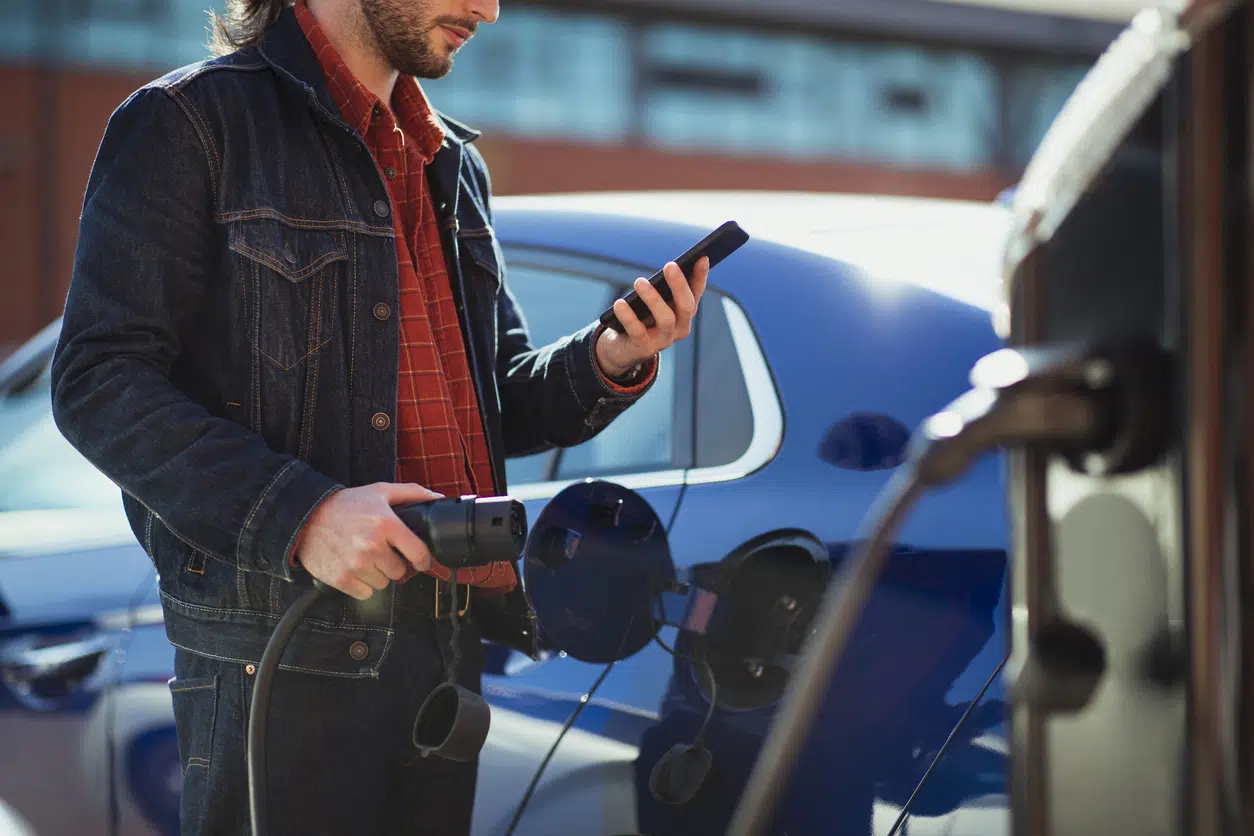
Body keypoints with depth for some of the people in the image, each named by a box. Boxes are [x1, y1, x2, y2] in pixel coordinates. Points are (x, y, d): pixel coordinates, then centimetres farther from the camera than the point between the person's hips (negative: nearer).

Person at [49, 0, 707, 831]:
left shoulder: (454, 166, 20)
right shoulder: (190, 121, -4)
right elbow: (98, 383, -11)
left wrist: (610, 361, 0)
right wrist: (296, 513, -23)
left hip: (448, 651, 7)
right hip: (285, 657, -7)